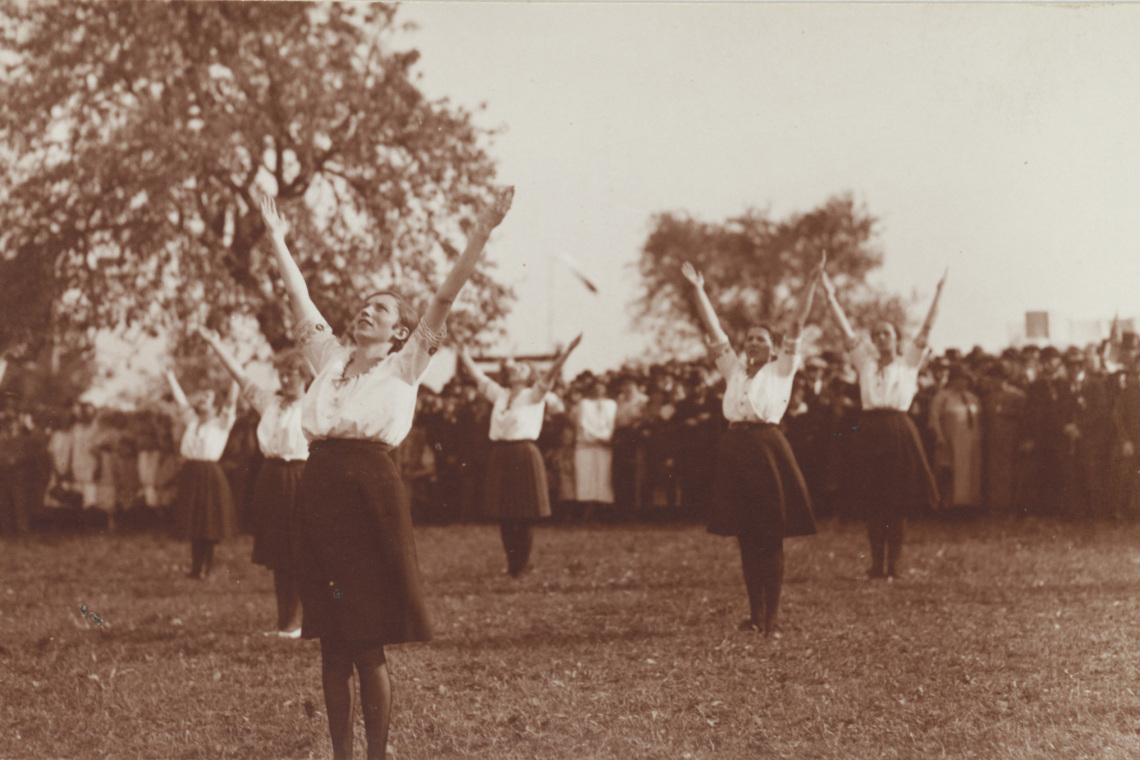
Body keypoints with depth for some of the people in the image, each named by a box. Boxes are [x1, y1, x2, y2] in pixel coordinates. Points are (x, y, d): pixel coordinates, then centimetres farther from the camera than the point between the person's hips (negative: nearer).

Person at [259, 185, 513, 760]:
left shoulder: (405, 366, 6)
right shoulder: (330, 358, 18)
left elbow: (444, 299, -2)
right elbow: (299, 299, 25)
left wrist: (481, 234, -10)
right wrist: (277, 239, 30)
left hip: (371, 489, -4)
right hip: (318, 489, 5)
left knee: (368, 646, -2)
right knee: (332, 645, 7)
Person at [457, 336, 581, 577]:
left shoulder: (533, 395, 2)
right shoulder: (499, 394, 14)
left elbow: (549, 376, -12)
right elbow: (477, 375, 16)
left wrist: (566, 352, -25)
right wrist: (462, 353, 15)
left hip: (525, 455, -4)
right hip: (500, 455, 4)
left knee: (525, 516, -2)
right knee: (504, 516, 5)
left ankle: (522, 566, 9)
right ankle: (511, 564, 15)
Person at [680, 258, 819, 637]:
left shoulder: (781, 369, 8)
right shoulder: (733, 368, 16)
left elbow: (797, 326, 1)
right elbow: (713, 329, 15)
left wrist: (812, 283, -5)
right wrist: (698, 289, 11)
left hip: (767, 446, -4)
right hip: (734, 446, 4)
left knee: (771, 537, -3)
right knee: (746, 538, 7)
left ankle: (772, 617, -2)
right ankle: (755, 614, 13)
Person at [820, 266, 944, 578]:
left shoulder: (908, 361, 10)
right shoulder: (865, 361, 15)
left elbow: (927, 329, 3)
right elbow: (846, 330, 12)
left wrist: (939, 291, -4)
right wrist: (831, 296, 7)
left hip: (898, 431, -2)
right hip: (869, 431, 2)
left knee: (898, 501, -1)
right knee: (871, 502, 2)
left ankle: (893, 562, 3)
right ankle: (877, 563, 7)